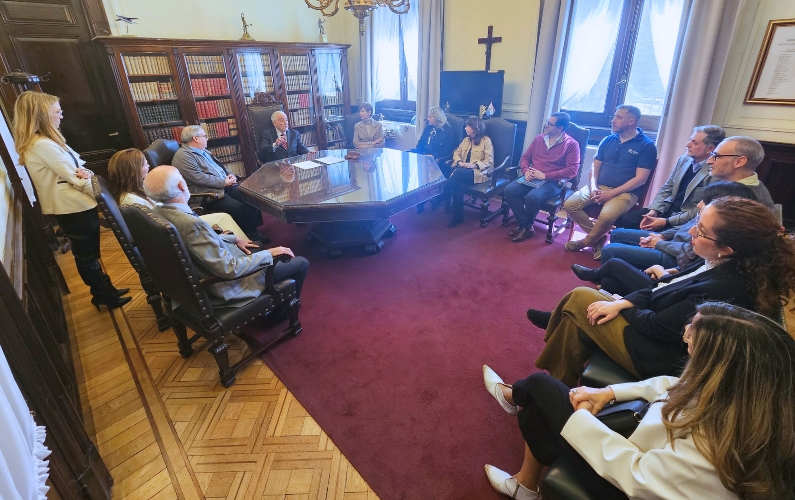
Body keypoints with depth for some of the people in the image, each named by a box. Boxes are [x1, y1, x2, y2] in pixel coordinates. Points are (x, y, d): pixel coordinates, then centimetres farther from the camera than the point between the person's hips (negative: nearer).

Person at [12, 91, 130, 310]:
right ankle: (103, 296, 21)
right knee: (86, 255, 6)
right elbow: (76, 179, -20)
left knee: (88, 254, 19)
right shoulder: (43, 145, -21)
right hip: (75, 208, -10)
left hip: (73, 207, 10)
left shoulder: (42, 142, 11)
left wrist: (86, 172, -15)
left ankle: (104, 290, 34)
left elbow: (76, 168, 8)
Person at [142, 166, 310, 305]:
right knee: (301, 263, 1)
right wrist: (269, 254, -20)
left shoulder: (157, 213, -5)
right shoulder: (192, 224, -35)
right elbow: (230, 269, -31)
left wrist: (233, 239, 7)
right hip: (227, 286, -9)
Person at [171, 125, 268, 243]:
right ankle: (246, 236, -6)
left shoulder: (202, 150, 18)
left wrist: (230, 175, 3)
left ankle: (253, 229, 0)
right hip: (209, 193, -9)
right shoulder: (183, 156, -11)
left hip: (226, 185, 9)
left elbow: (219, 164, 24)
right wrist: (224, 182, -17)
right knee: (238, 207, -26)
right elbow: (199, 178, -20)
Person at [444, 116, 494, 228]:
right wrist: (459, 162, -6)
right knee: (458, 184, -31)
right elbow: (456, 153, 17)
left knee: (458, 173, -37)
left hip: (479, 172, -5)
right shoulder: (466, 140, 21)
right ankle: (458, 217, -29)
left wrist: (474, 165, -20)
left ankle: (443, 197, -26)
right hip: (462, 170, 5)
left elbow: (489, 161, -5)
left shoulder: (486, 140, 1)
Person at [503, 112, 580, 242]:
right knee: (509, 190, -22)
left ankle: (525, 226, -5)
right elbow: (525, 157, 16)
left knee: (532, 197, -35)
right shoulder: (539, 138, 12)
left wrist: (545, 175, -19)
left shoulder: (571, 144, -5)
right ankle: (525, 226, -12)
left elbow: (572, 169, -14)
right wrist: (526, 171, -7)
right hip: (532, 177, 6)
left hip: (552, 182, -5)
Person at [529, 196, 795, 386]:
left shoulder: (723, 291, -33)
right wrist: (621, 303, -8)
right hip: (659, 333, 9)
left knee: (580, 299, -6)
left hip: (662, 360, -8)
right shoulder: (719, 264, -6)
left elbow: (657, 326, -24)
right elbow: (664, 289, 4)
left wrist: (620, 305, -5)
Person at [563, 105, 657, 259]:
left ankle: (587, 241, -3)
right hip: (599, 187, 5)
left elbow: (640, 179, -9)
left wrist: (611, 193, -17)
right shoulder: (607, 140, 13)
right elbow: (594, 168, 11)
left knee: (606, 215, -35)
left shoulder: (646, 146, -3)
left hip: (625, 192, -5)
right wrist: (593, 188, -9)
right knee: (570, 204, -19)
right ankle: (598, 237, -2)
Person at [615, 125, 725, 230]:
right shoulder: (684, 159, 5)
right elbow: (667, 188, 9)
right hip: (666, 210, 7)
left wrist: (667, 221, -20)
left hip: (684, 222, -7)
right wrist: (654, 211, -6)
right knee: (624, 219, -7)